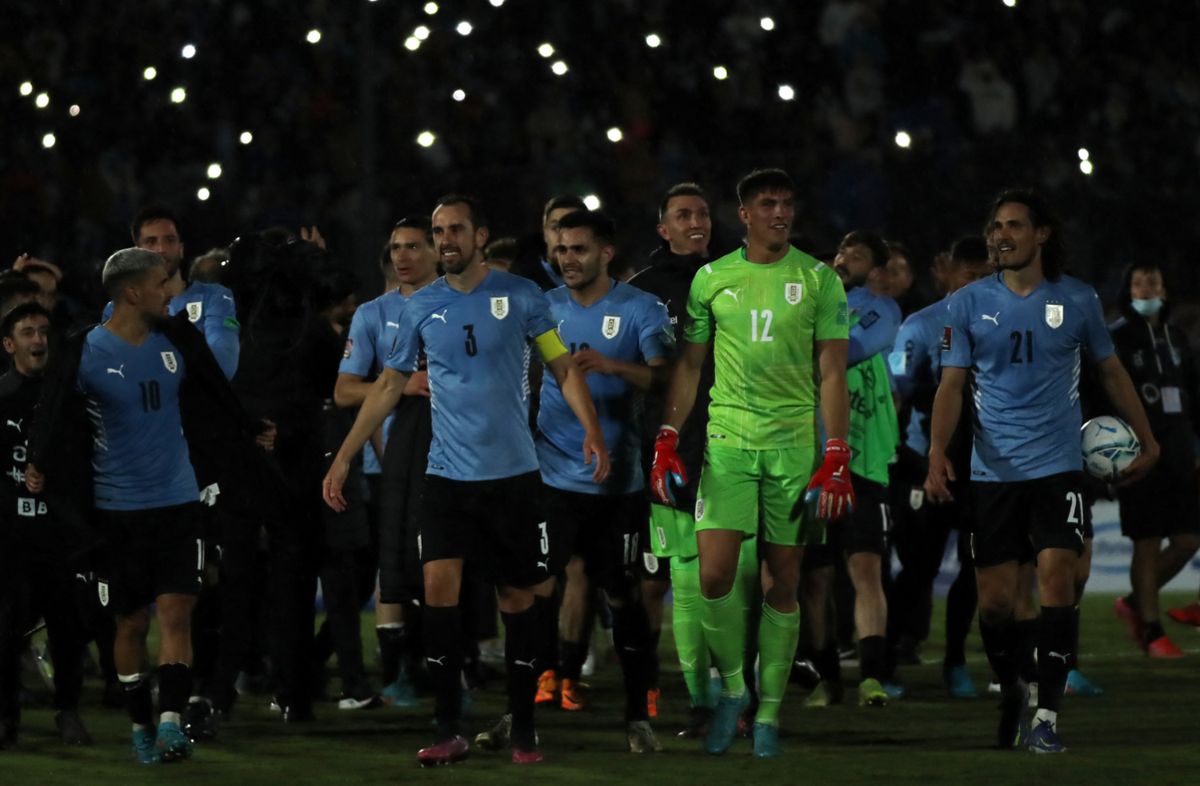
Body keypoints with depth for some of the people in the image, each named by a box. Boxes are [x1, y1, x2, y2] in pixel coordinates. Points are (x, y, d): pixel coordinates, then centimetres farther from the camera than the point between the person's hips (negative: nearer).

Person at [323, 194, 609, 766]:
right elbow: (389, 385, 11)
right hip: (446, 476, 1)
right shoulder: (422, 307, 4)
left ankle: (523, 729, 14)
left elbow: (564, 366, 1)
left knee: (516, 598, 3)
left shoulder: (521, 296, -2)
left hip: (512, 473, -1)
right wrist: (343, 457, 7)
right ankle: (448, 731, -6)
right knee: (439, 586, -12)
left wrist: (592, 432, -14)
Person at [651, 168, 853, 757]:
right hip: (728, 438, 1)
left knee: (782, 583, 2)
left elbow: (832, 374, 2)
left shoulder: (819, 280, 3)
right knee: (715, 575, -11)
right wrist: (666, 442, 4)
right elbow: (689, 365, 12)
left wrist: (836, 458, -6)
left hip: (795, 443, -1)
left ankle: (769, 711, 11)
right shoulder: (712, 278, 7)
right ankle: (730, 687, 10)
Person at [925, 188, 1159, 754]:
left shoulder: (1077, 300, 3)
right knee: (993, 601, 1)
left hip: (1057, 467, -1)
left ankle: (1046, 716, -13)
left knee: (1056, 578, -16)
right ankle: (1012, 692, 27)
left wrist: (1146, 440, 16)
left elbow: (1111, 371, 15)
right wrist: (937, 453, -12)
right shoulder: (968, 304, 3)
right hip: (992, 471, 1)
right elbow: (952, 384, 2)